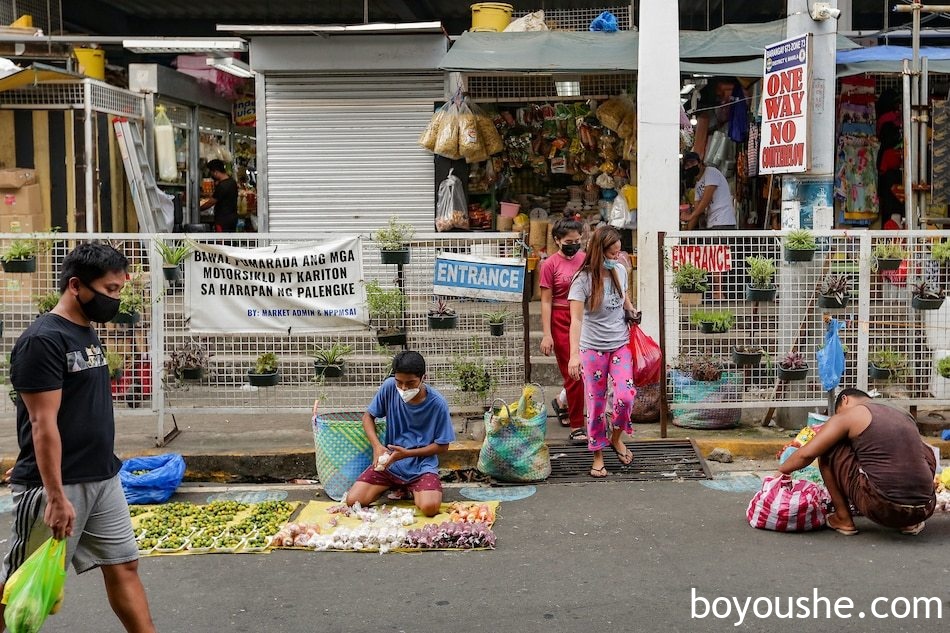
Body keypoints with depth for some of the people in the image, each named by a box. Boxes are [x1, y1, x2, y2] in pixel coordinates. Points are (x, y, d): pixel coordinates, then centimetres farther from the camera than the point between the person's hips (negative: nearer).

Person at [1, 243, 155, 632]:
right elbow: (43, 424, -21)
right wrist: (56, 496, -22)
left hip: (103, 479, 8)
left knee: (123, 566, 10)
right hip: (55, 485, -8)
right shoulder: (42, 340, -17)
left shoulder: (88, 334, 10)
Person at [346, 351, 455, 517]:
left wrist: (407, 453, -18)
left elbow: (442, 446, -7)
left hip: (422, 465, -2)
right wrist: (377, 445, -14)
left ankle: (412, 489, 8)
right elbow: (368, 416, 4)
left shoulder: (437, 403, -16)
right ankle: (397, 486, 13)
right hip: (389, 462, 3)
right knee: (353, 500, -16)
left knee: (429, 507, -30)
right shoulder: (389, 387, -11)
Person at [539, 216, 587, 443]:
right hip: (561, 320, -4)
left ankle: (562, 404, 36)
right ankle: (577, 426, 10)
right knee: (573, 373, -1)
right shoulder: (550, 264, -6)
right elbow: (546, 301, -7)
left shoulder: (585, 259, 5)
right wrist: (547, 334, -11)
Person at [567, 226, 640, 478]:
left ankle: (616, 437, 19)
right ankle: (598, 455, 20)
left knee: (625, 396, -10)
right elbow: (576, 319, -21)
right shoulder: (583, 279, -16)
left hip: (621, 344, 4)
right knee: (596, 404, 3)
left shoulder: (620, 271, 1)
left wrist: (631, 310, 2)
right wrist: (574, 354, -30)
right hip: (593, 349, -4)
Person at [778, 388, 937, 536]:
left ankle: (843, 519, 16)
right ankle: (910, 522, 23)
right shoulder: (906, 416, 20)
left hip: (881, 509, -5)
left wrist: (781, 470, 18)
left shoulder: (848, 415, 3)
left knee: (828, 448, 11)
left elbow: (806, 454, 0)